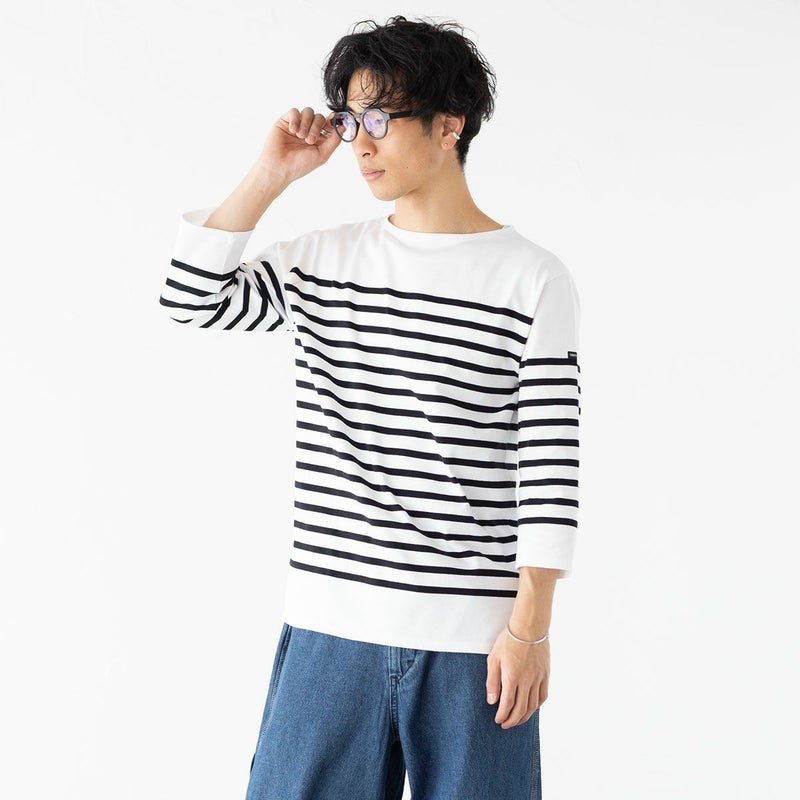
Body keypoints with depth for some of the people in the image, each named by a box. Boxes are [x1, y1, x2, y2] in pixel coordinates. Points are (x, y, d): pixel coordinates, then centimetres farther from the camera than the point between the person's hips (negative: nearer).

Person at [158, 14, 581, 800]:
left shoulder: (534, 281, -4)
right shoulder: (322, 260, 9)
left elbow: (550, 468, -6)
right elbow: (191, 296, 0)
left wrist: (532, 626, -9)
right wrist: (271, 174, -1)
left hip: (474, 643, -3)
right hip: (330, 626, 3)